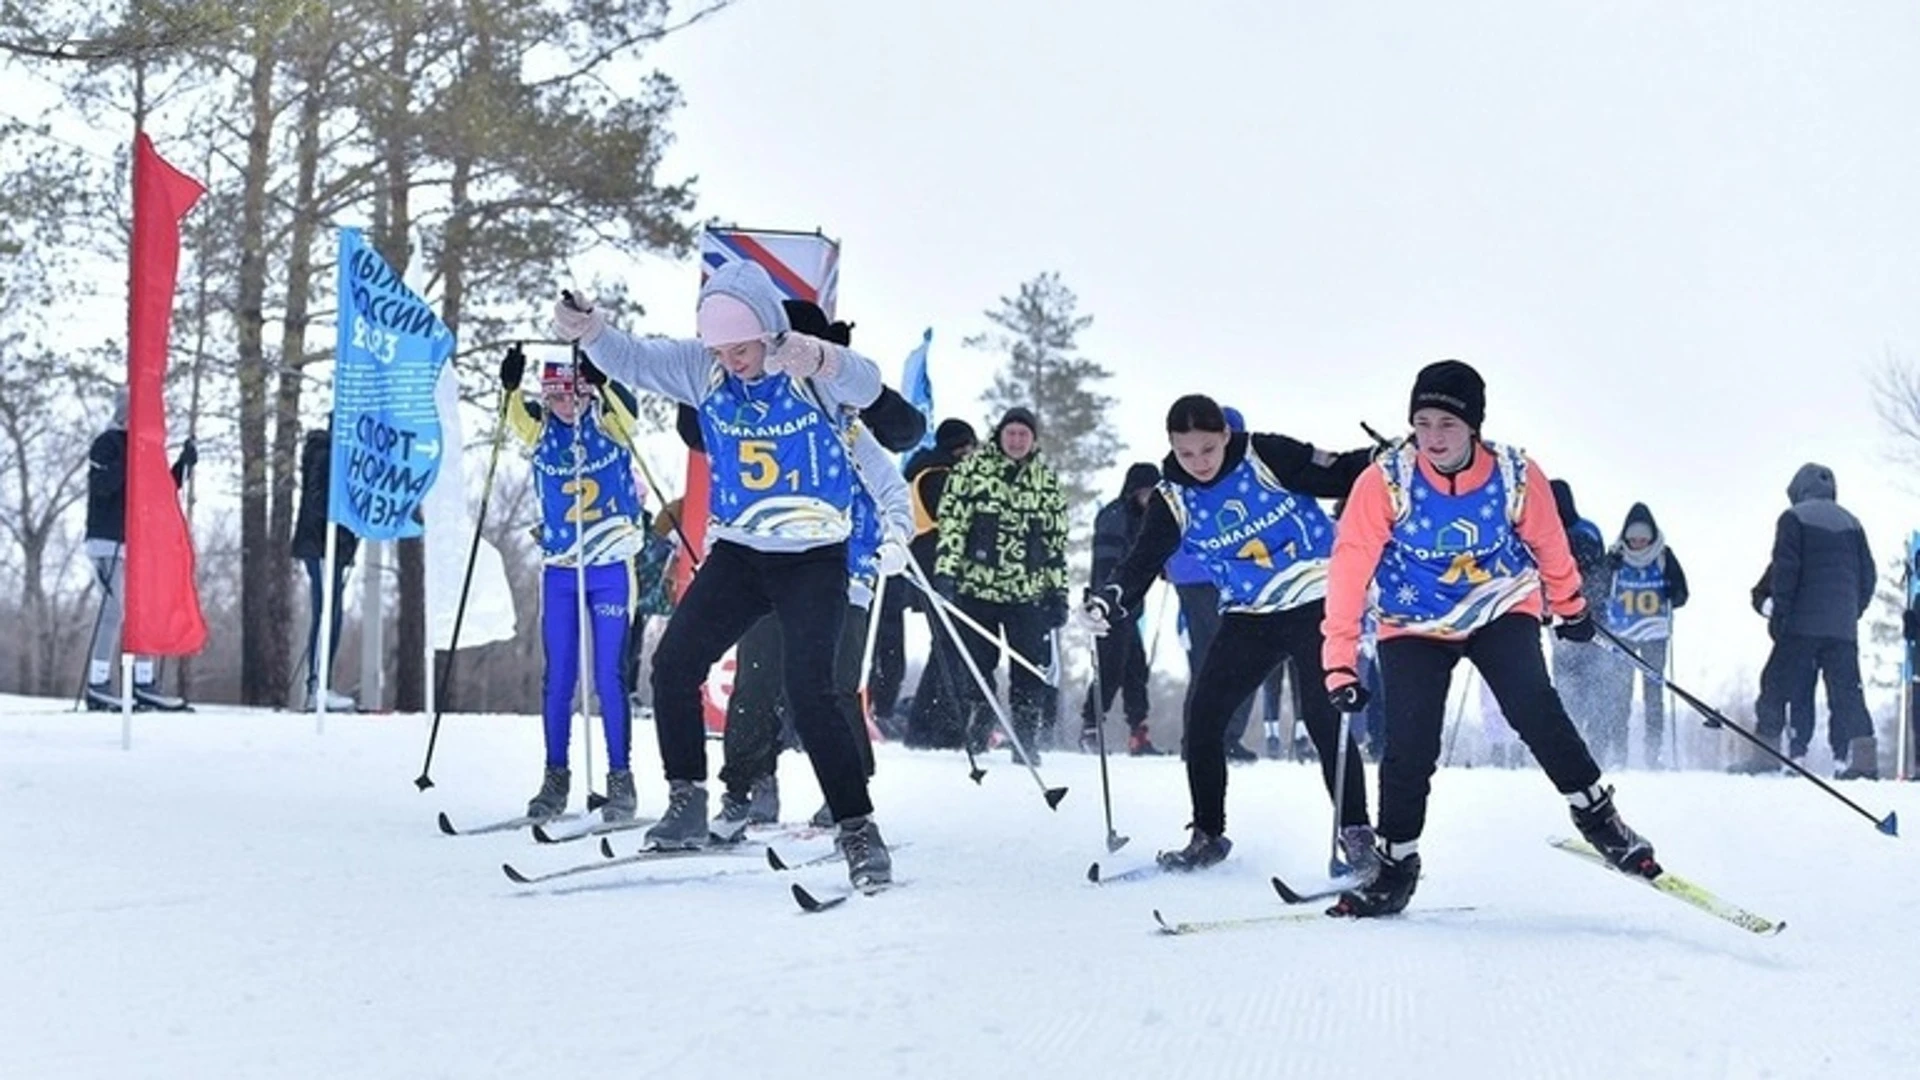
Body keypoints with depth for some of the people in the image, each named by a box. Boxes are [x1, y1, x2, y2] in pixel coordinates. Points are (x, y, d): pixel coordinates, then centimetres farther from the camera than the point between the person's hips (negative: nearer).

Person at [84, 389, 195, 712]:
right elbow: (100, 485, -19)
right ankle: (98, 686, -10)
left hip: (139, 543, 9)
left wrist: (184, 464, 6)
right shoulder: (107, 443, -6)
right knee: (115, 609, -13)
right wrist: (129, 462, -30)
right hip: (109, 541, -9)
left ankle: (144, 684, 11)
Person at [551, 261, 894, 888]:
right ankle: (687, 805, 10)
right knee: (673, 665, -4)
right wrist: (586, 330, -25)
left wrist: (819, 360, -58)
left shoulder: (813, 372, -16)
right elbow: (631, 360, -2)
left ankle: (858, 830, -8)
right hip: (737, 553, 5)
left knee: (808, 690, -16)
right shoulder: (703, 370, -2)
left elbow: (864, 384, -35)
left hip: (814, 559, -5)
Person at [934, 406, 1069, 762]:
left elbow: (1057, 541, 14)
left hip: (1028, 593, 2)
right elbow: (952, 521, -2)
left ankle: (1026, 742, 10)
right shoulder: (972, 468, 1)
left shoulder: (1046, 480, 10)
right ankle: (976, 739, 18)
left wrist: (1059, 592, 11)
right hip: (976, 586, -2)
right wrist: (945, 571, -11)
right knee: (976, 667, 4)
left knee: (1031, 670, -1)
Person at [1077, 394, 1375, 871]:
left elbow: (1341, 475, -11)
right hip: (1249, 617, 4)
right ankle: (1208, 834, 14)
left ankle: (1355, 830, -1)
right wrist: (1110, 598, -28)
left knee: (1326, 717, -13)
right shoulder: (1173, 500, -3)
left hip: (1316, 602, -4)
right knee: (1203, 716, -1)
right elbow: (1143, 561, -10)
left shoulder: (1269, 458, -13)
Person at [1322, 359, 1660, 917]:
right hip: (1414, 626, 0)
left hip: (1501, 610, 0)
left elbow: (1548, 543, 0)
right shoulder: (1385, 482, -24)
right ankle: (1395, 867, 6)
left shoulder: (1516, 476, -20)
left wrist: (1570, 607, 16)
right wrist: (1340, 662, -29)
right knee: (1409, 745, -11)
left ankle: (1596, 814, -3)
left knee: (1533, 707, -21)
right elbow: (1349, 570, -23)